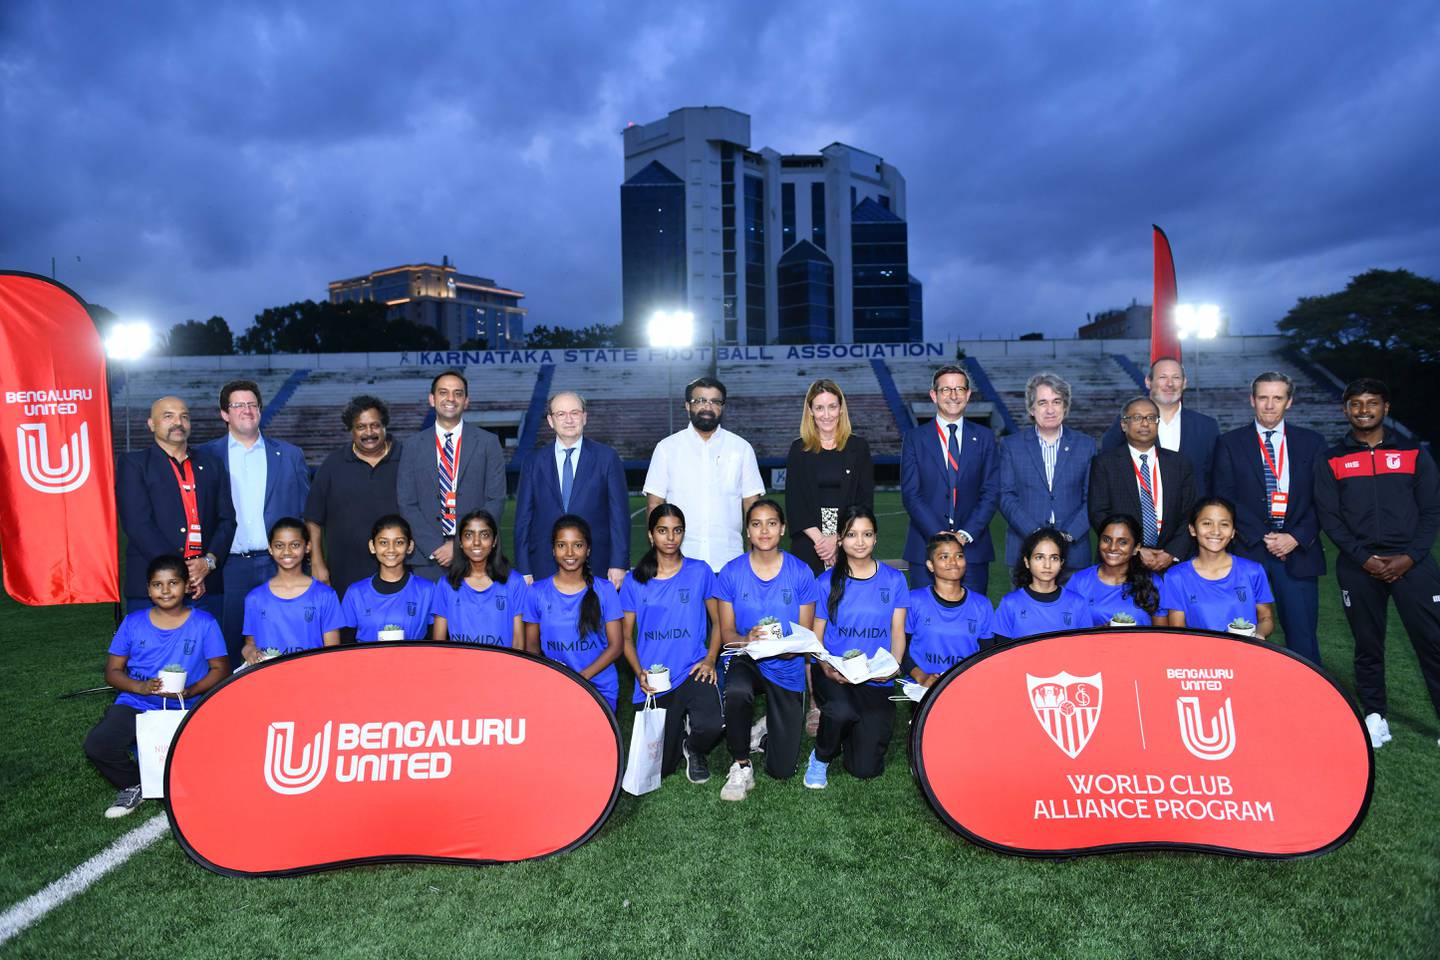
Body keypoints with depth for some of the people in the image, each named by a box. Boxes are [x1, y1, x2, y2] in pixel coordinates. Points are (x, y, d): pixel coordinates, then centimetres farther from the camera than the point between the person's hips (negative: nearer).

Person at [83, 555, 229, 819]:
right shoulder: (133, 622, 7)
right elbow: (112, 671, 7)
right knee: (96, 745, -24)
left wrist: (190, 691, -17)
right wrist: (141, 687, -14)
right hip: (136, 705, 3)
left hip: (186, 708, -2)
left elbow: (221, 669, 2)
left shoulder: (204, 623, 1)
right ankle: (134, 785, 8)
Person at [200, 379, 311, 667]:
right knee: (229, 647, 6)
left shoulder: (290, 455, 10)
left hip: (278, 566, 1)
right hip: (229, 567, 0)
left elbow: (306, 511, 11)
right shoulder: (206, 456, 6)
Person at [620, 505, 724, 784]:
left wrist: (710, 659, -8)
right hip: (652, 682, 2)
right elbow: (626, 636, 8)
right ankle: (679, 727, 37)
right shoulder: (634, 581, 3)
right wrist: (639, 672, -8)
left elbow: (717, 622, 8)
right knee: (658, 769, 4)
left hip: (692, 672, -1)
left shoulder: (700, 572, 1)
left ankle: (694, 749, 6)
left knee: (710, 725, -32)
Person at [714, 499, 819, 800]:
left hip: (787, 667, 0)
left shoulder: (800, 573, -6)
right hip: (746, 661, 0)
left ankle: (766, 731, 34)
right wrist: (747, 639, -26)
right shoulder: (731, 572, -5)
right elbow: (726, 633, -3)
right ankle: (741, 765, -12)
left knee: (783, 770, -2)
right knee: (736, 692, -39)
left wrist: (787, 647, -25)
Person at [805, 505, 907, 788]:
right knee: (841, 710, -37)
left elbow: (898, 632, 5)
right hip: (834, 674, -1)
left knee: (865, 769, -8)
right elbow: (816, 636, 2)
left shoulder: (894, 579, 5)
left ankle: (853, 730, 28)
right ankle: (821, 757, -2)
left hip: (877, 680, 1)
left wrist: (893, 665, -15)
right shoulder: (827, 582, 1)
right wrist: (826, 667, -18)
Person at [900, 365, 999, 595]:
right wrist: (939, 536, -12)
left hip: (973, 546, 1)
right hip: (926, 547, -1)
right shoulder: (914, 438, 4)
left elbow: (991, 492, 3)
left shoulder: (984, 437, 9)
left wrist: (966, 534, -10)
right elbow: (910, 494, -2)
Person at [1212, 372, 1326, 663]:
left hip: (1298, 551, 1)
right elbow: (1225, 498, -1)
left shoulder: (1312, 442, 11)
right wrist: (1262, 537, -10)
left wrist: (1297, 537, -8)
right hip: (1248, 551, -1)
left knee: (1303, 636, 1)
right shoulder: (1230, 443, 6)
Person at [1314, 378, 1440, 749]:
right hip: (1357, 566, 0)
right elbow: (1329, 517, 1)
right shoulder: (1332, 461, 6)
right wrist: (1364, 558, -9)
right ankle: (1375, 715, 18)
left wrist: (1410, 557, -8)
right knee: (1367, 644, 8)